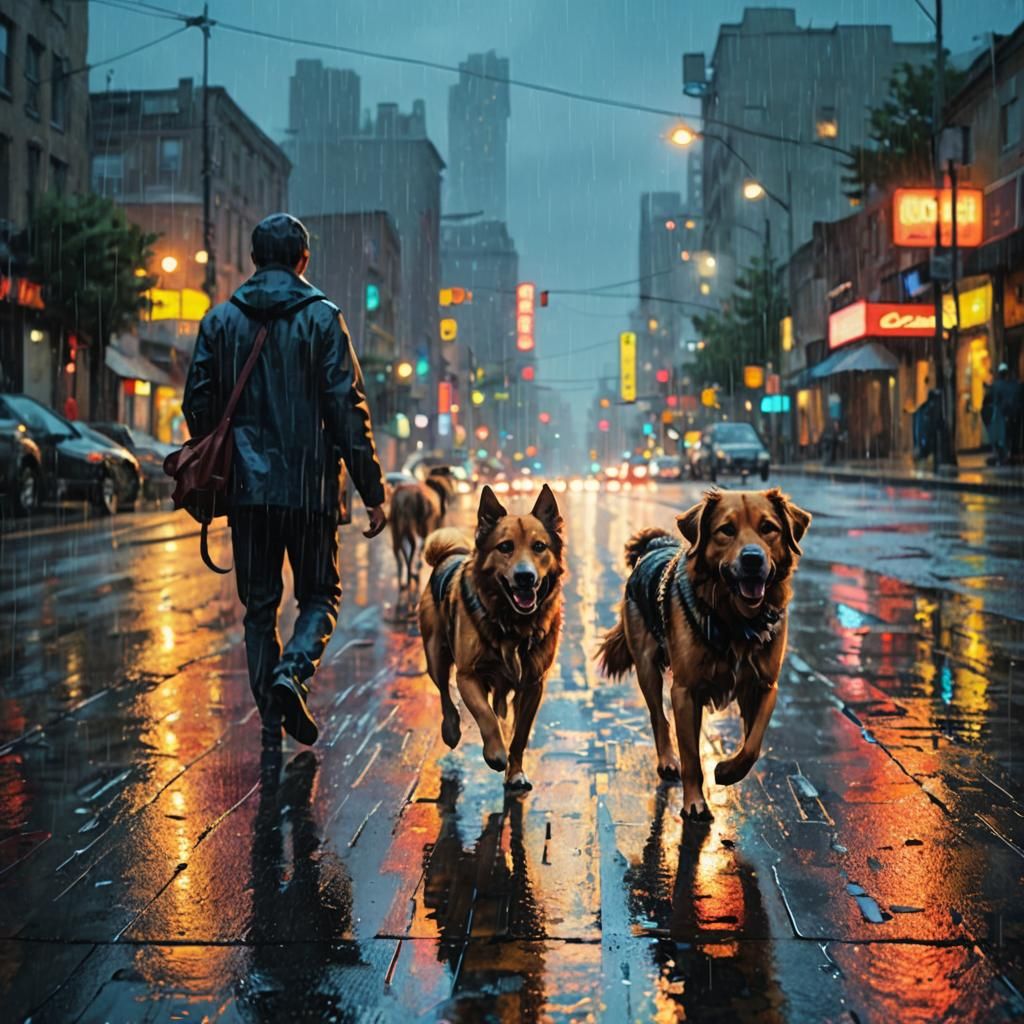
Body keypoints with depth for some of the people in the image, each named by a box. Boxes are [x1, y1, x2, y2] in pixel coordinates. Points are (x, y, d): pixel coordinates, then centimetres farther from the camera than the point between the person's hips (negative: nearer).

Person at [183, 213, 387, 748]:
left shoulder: (220, 319, 6)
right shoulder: (322, 318, -3)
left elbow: (198, 405, 6)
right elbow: (348, 409, -7)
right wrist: (372, 490, -4)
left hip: (246, 485, 3)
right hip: (309, 487, -2)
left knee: (259, 605, 11)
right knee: (320, 595, 12)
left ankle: (272, 723, 9)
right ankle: (293, 670, -15)